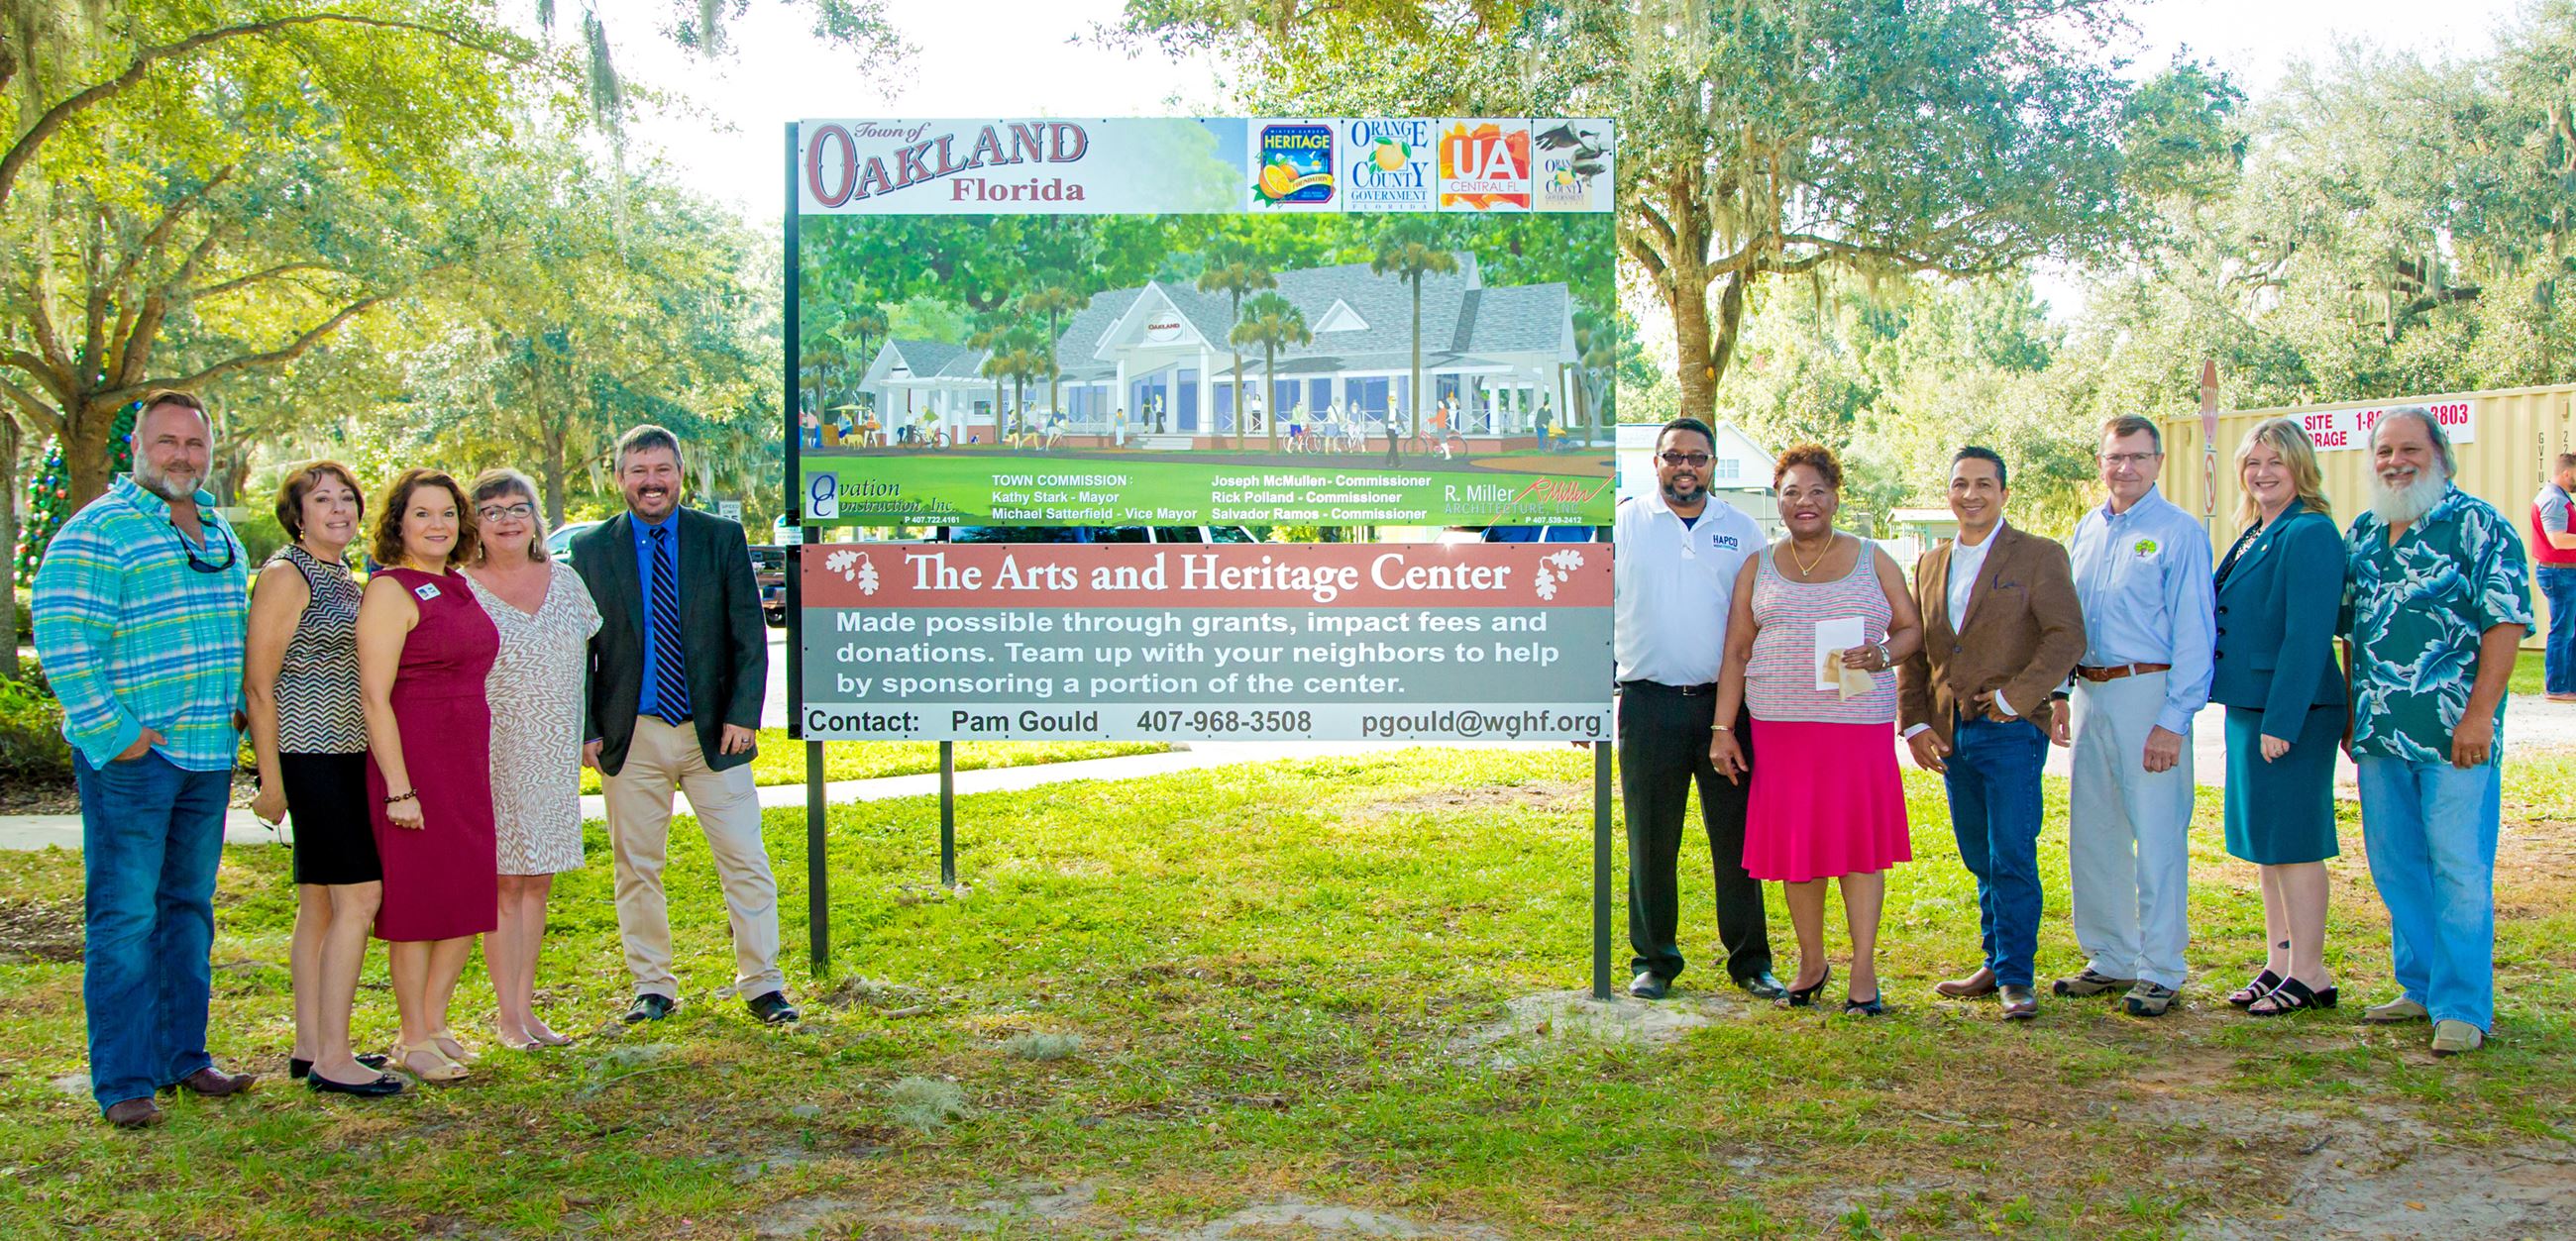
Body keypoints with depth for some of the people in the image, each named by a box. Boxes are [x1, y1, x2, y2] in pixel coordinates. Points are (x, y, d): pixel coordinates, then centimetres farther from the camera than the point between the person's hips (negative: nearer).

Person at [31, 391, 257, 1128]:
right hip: (130, 759, -7)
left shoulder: (219, 534, 15)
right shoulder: (99, 531, -9)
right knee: (125, 916, -4)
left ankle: (181, 1056, 23)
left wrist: (238, 710, 12)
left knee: (189, 909, 13)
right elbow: (60, 635, -15)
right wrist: (110, 733, -17)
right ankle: (122, 1082, 1)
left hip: (208, 756, 7)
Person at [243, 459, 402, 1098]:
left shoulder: (345, 578, 16)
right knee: (359, 895, -12)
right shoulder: (286, 575, -9)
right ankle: (333, 1060, -8)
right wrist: (271, 777, -16)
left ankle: (310, 1046, 19)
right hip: (310, 753, -9)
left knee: (321, 901, 12)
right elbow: (258, 682, -13)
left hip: (347, 753, 9)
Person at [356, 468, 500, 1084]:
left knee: (470, 896, 9)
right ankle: (413, 1040, 11)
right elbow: (374, 697, -15)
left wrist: (480, 767, 16)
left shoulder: (459, 588, 13)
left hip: (467, 765, 8)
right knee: (418, 900, 0)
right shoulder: (390, 591, -10)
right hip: (412, 763, -8)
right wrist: (398, 789, -19)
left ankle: (435, 1023, 22)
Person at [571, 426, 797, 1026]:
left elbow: (750, 634, 2)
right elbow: (578, 650, 7)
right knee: (637, 867, 7)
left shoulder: (722, 537, 3)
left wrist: (742, 716, -6)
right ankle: (652, 987, 21)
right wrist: (586, 730, 0)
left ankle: (762, 984, 11)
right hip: (631, 735, 1)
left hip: (713, 732, 0)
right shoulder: (591, 549, 4)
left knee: (745, 862, 0)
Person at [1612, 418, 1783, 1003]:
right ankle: (1655, 959, 16)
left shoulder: (1742, 531, 9)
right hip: (1649, 705, -1)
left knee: (1737, 835, 3)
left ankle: (1750, 961, 13)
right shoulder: (1624, 524, 5)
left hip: (1726, 701, 1)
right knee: (1651, 839, 5)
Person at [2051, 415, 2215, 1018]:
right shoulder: (2086, 531, 14)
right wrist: (2060, 692, 13)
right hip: (2090, 694, 7)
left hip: (2148, 692, -7)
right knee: (2091, 834, 11)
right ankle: (2111, 960, 23)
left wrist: (2174, 719, -15)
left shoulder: (2179, 532, -6)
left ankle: (2159, 973, 5)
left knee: (2157, 838, -4)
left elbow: (2194, 631, -10)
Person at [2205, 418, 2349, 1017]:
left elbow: (2308, 636, -19)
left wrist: (2281, 721, -21)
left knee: (2292, 839, -3)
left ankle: (2309, 974, 6)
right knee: (2265, 839, 14)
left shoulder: (2310, 535, -14)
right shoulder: (2254, 536, 14)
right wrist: (2251, 715, 15)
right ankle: (2278, 962, 23)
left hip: (2292, 709, -9)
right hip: (2251, 704, 9)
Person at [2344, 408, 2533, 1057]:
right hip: (2380, 733, 6)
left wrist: (2480, 713, -17)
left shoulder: (2477, 525, -5)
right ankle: (2420, 986, 26)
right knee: (2394, 866, 13)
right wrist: (2352, 711, 13)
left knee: (2460, 869, -4)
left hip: (2454, 734, -6)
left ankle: (2464, 1007, 4)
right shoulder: (2361, 534, 13)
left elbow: (2507, 622, -10)